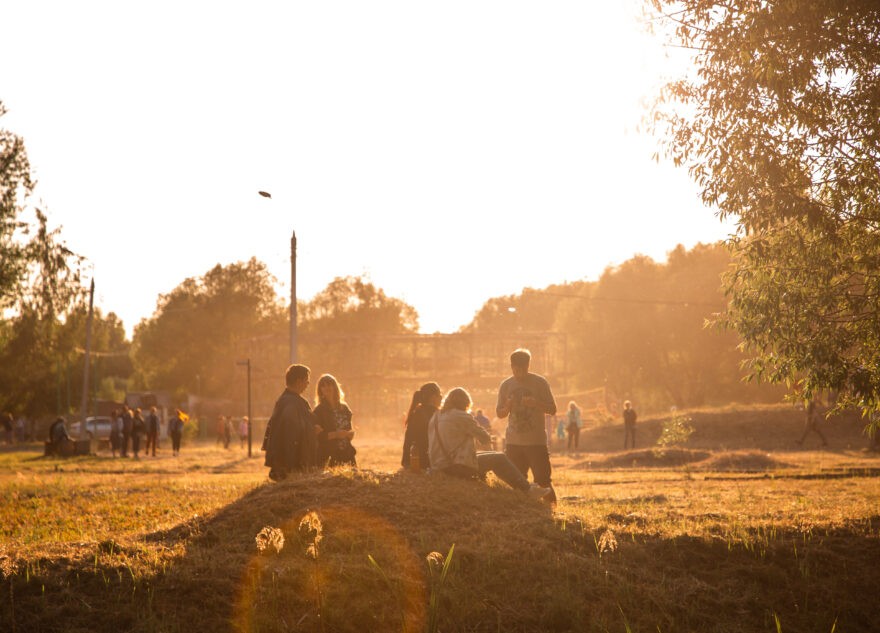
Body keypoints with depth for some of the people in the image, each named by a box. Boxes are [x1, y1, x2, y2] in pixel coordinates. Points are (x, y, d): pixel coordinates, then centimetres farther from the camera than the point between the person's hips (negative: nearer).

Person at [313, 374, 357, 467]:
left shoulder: (344, 408, 13)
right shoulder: (319, 411, -3)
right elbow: (317, 436, -10)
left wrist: (350, 433, 0)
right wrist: (335, 434, -18)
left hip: (347, 453, 5)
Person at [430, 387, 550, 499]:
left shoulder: (435, 417, 12)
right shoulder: (461, 417, -11)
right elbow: (485, 437, -4)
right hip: (458, 467, -9)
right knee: (499, 459, 5)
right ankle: (528, 490, 7)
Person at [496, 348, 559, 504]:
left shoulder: (540, 382, -2)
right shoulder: (506, 385, 6)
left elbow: (552, 409, -3)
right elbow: (499, 413, 12)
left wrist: (535, 403, -20)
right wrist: (507, 407, -11)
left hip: (536, 441, -3)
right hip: (513, 442, 3)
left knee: (543, 481, -7)